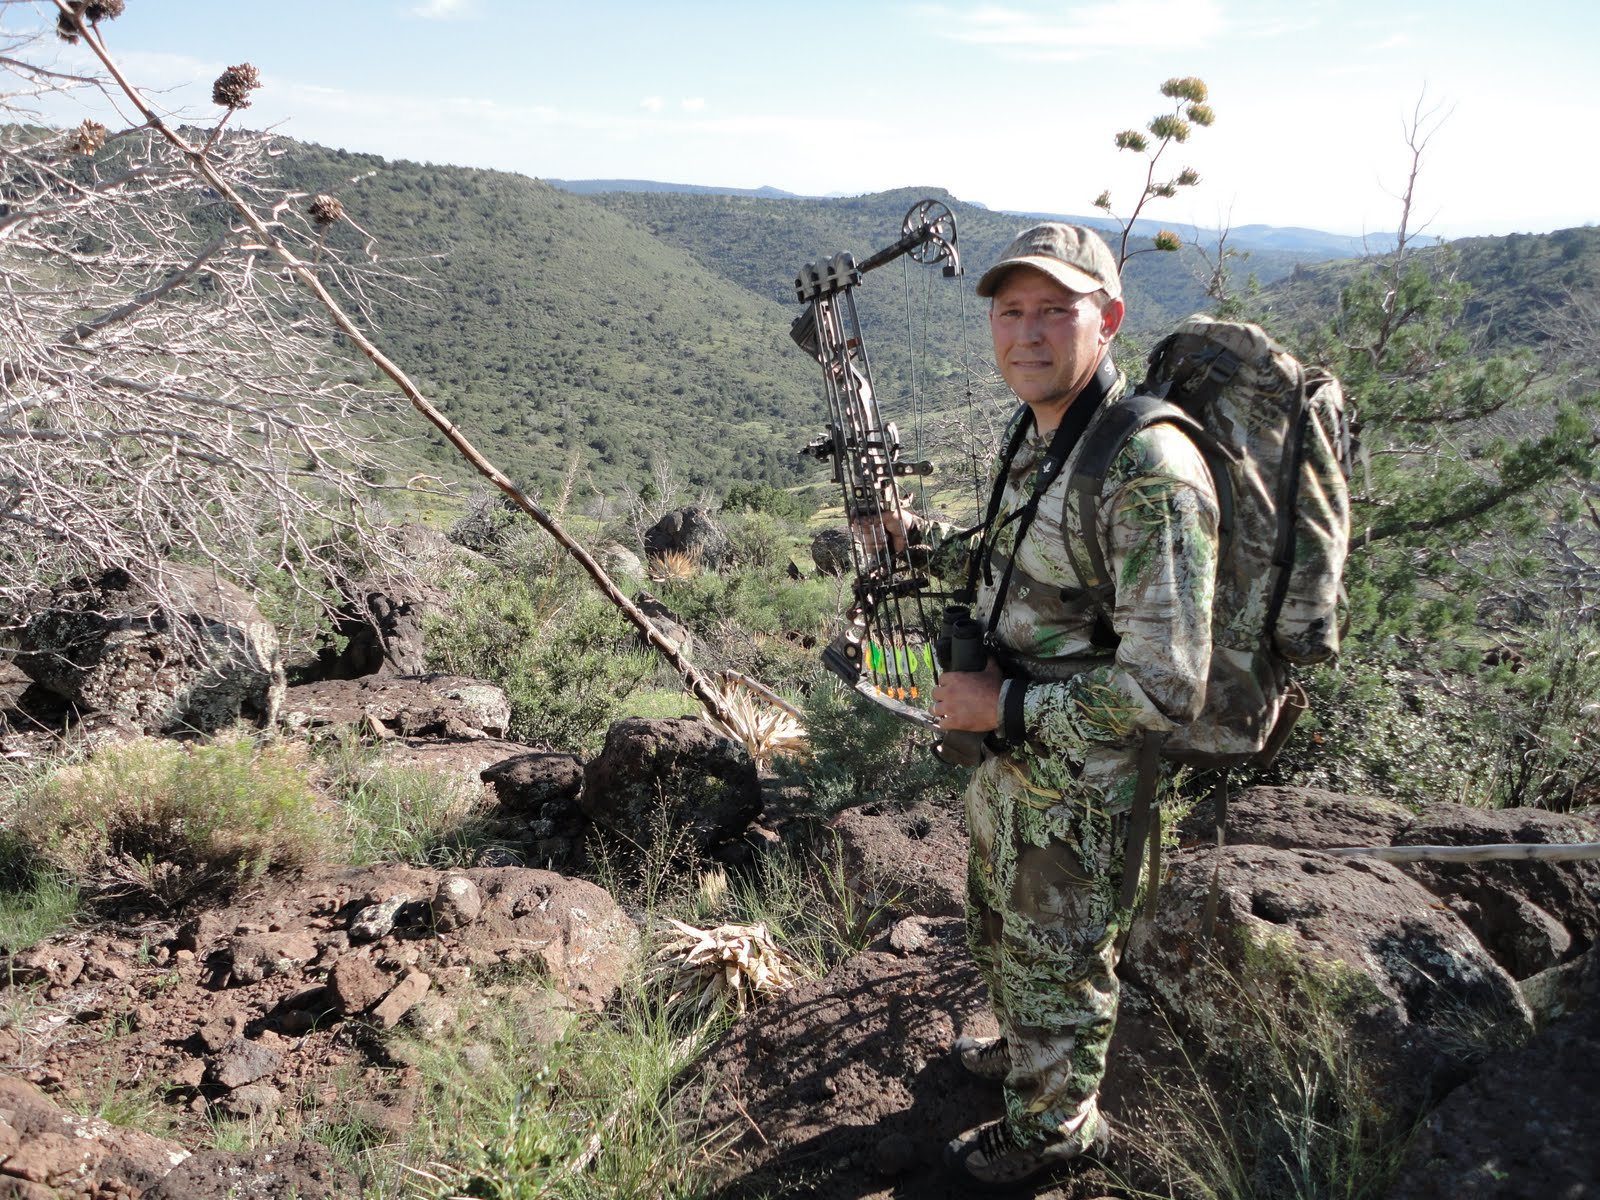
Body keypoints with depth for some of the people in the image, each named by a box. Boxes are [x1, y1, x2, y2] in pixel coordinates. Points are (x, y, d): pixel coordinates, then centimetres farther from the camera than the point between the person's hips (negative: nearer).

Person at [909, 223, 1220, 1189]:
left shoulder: (1149, 474, -29)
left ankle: (1053, 1127, 43)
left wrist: (1003, 705, -25)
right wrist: (922, 541, 11)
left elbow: (1165, 689, -30)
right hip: (1013, 754, 9)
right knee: (1000, 923, 30)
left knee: (1059, 963, 16)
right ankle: (1022, 1051, 58)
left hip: (1080, 788, -9)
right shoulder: (1041, 436, 0)